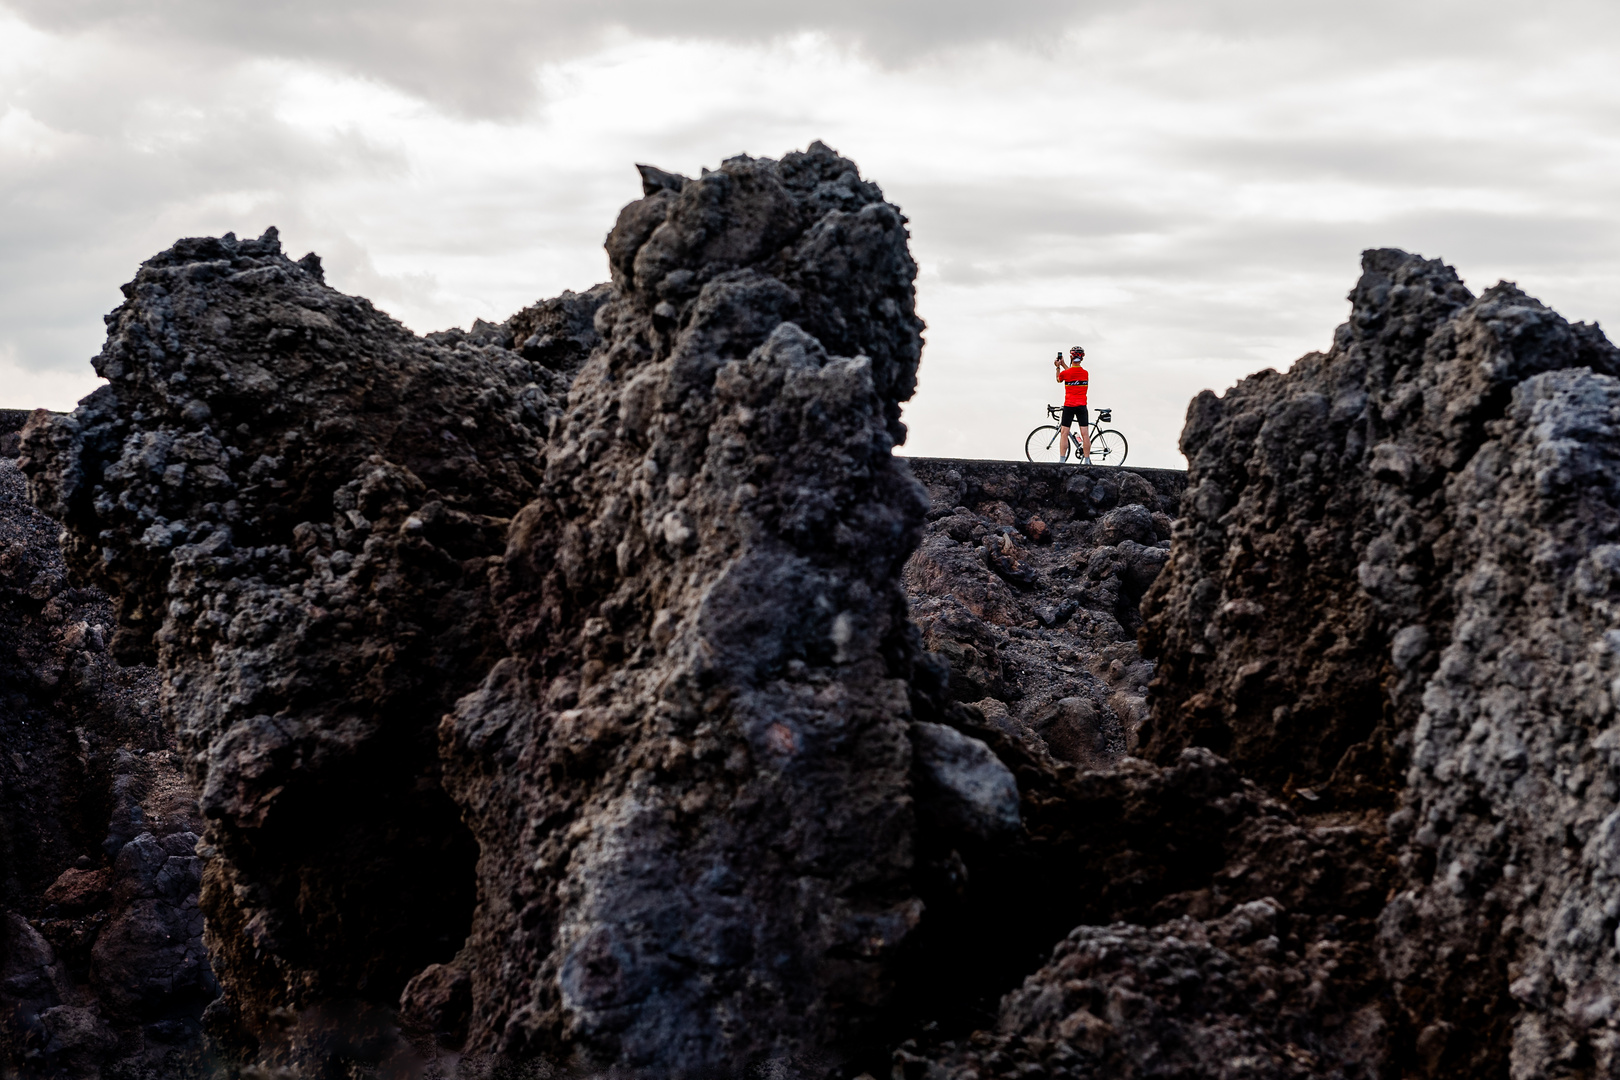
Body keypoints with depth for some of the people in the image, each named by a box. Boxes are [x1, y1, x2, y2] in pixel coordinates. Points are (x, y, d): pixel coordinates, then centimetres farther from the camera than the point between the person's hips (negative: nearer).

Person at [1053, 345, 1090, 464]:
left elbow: (1059, 379, 15)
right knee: (1085, 434, 0)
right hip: (1082, 406, 2)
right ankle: (1087, 461, -1)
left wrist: (1058, 367, 26)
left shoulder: (1065, 373, -8)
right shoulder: (1085, 373, 3)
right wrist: (1063, 364, 29)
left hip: (1069, 406, -2)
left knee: (1064, 433, 1)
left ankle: (1062, 460, -5)